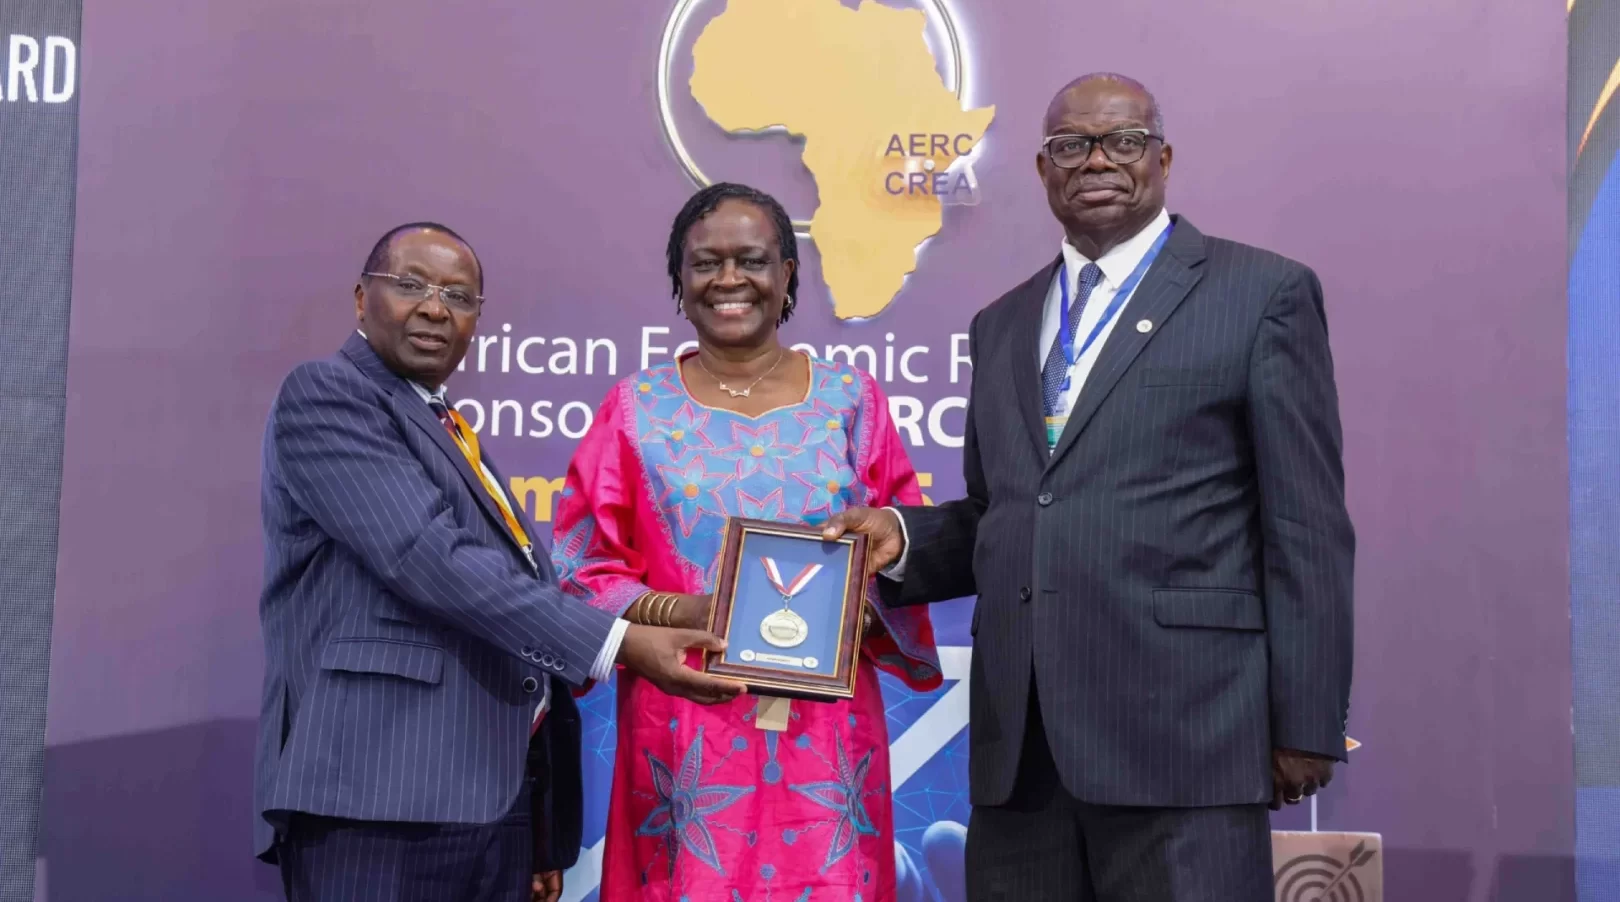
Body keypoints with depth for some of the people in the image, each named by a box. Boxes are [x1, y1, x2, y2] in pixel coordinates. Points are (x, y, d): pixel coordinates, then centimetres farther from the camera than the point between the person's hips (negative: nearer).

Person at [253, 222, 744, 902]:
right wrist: (621, 643, -21)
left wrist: (544, 826, 17)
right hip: (381, 797, -8)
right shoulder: (325, 395, -4)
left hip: (498, 798, 8)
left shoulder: (451, 435, 23)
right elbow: (431, 562, -17)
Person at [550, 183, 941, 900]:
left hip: (824, 725, 1)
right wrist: (675, 612, -14)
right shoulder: (637, 406, 4)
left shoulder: (848, 396, 6)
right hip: (686, 722, 0)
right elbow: (582, 567, 3)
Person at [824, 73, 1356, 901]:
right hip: (1017, 740, 5)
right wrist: (903, 537, 1)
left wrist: (1306, 725, -7)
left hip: (1181, 735, -5)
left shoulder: (1263, 293, 2)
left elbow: (1306, 530, -3)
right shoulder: (1001, 324, 18)